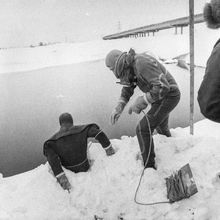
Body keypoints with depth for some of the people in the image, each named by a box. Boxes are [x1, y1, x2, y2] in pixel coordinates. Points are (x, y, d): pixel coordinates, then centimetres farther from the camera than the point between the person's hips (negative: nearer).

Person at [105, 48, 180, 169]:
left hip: (169, 96, -10)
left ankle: (149, 167, -3)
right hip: (160, 96, 10)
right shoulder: (131, 66, 2)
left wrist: (142, 101, -31)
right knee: (160, 126, 31)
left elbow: (163, 87, -34)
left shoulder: (141, 63, -29)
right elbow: (127, 89, 9)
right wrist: (118, 107, -7)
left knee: (143, 129, -14)